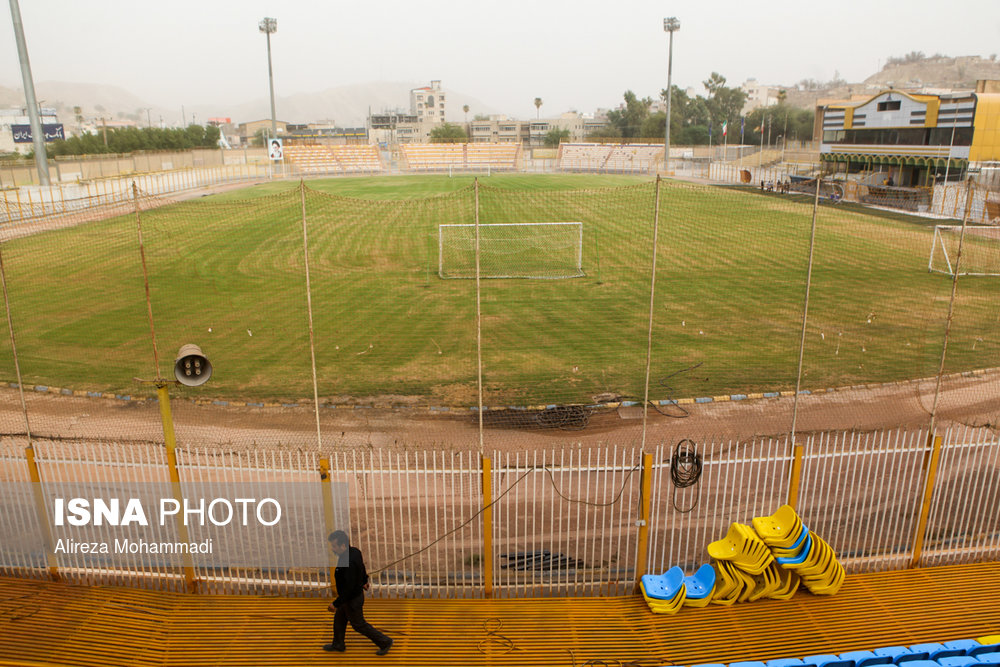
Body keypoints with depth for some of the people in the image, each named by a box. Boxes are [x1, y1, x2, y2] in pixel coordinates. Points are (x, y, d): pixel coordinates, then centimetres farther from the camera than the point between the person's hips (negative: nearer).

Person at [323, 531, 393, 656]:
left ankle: (385, 642, 22)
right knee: (339, 619, 25)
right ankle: (338, 644, 46)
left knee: (359, 624, 9)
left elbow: (349, 588, -33)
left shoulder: (349, 563, -37)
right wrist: (365, 580, 29)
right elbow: (362, 568, 11)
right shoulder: (354, 551, -8)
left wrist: (336, 604, -24)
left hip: (352, 600, -9)